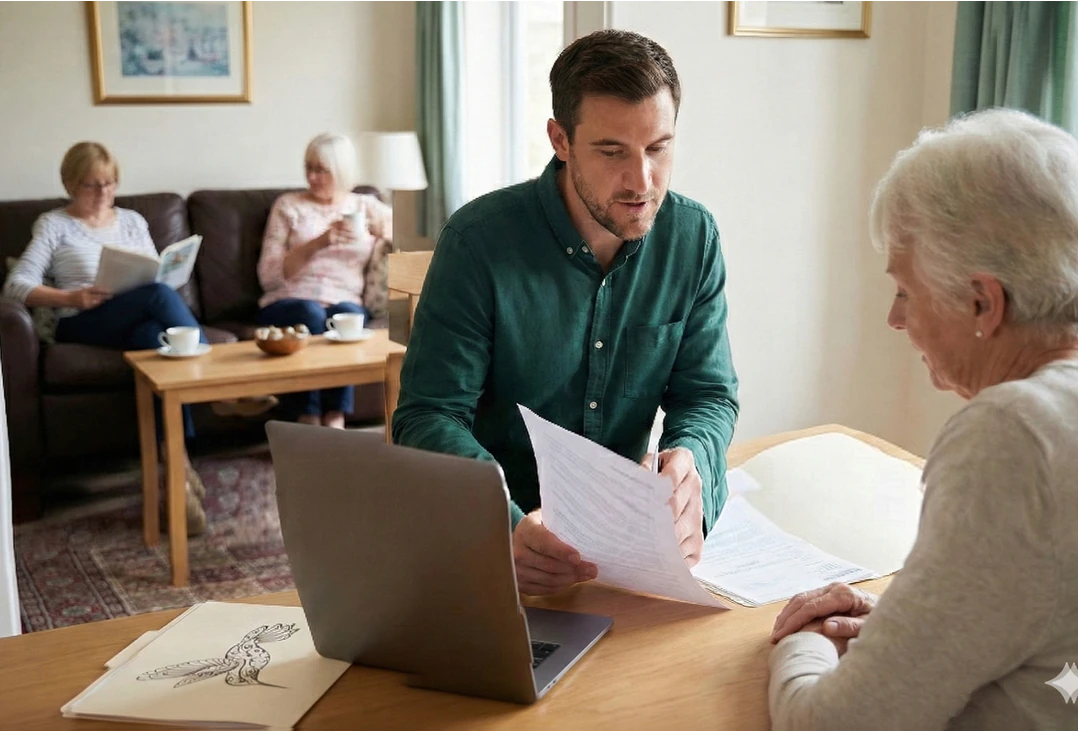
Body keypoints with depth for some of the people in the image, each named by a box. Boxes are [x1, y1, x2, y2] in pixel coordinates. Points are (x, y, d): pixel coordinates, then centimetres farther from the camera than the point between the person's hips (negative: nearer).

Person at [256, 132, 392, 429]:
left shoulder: (367, 207, 18)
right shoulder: (288, 205, 14)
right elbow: (268, 276, 2)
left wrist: (384, 231, -12)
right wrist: (317, 243, -10)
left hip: (346, 302, 1)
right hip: (288, 303, 0)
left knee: (349, 315, -35)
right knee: (311, 313, -35)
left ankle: (335, 421, -37)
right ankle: (309, 424, -35)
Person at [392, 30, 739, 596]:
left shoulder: (693, 237, -3)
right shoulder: (479, 241, -15)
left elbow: (709, 393, 2)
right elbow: (429, 418, -17)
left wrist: (689, 461, -23)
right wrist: (506, 526, -36)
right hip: (497, 531, -2)